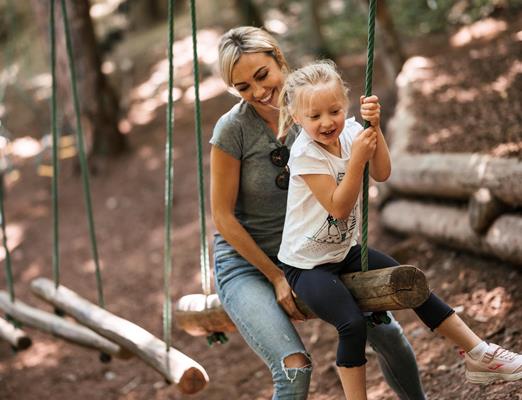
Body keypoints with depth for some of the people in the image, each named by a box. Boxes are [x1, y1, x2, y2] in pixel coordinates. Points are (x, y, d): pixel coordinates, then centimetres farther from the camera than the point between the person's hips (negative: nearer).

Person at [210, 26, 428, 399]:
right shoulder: (233, 128, -18)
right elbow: (223, 217, -13)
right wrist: (276, 277, -11)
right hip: (246, 262, -4)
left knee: (387, 332, -6)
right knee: (296, 369, -25)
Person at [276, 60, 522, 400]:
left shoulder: (349, 131, -4)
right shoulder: (304, 153, -22)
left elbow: (382, 174, -16)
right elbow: (338, 208, -25)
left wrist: (374, 128, -27)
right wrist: (357, 157, -32)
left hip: (345, 250, 7)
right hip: (306, 264, -7)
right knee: (353, 324, -26)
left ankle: (479, 354, 15)